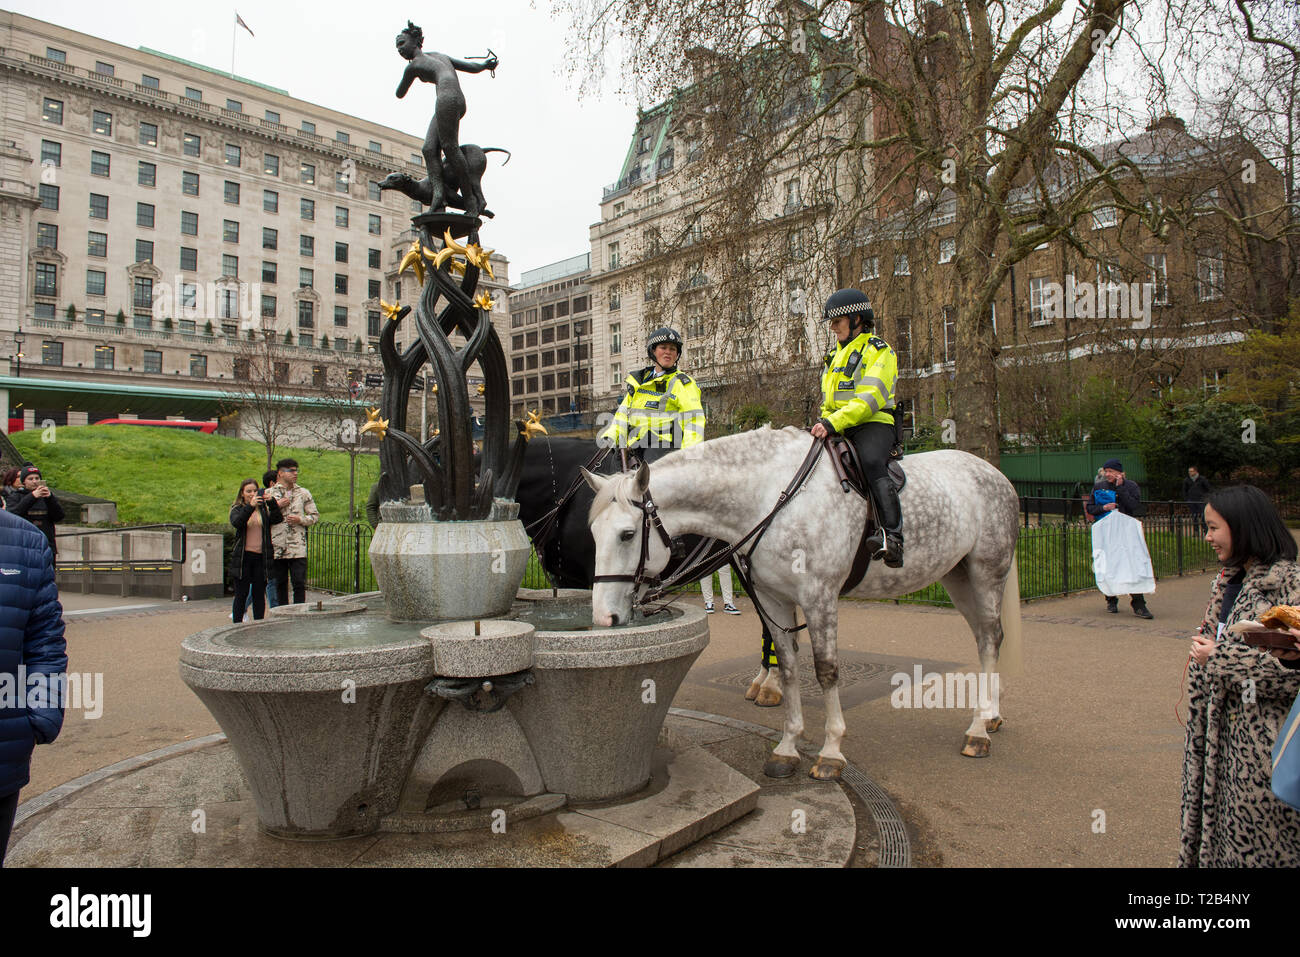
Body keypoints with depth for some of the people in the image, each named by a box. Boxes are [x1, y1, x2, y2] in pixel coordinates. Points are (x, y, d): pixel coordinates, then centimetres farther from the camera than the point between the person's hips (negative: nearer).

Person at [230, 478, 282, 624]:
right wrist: (250, 506, -31)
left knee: (259, 594, 6)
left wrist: (272, 502, -26)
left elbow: (277, 519, -10)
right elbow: (236, 522, -17)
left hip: (261, 557, 1)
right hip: (243, 557, -1)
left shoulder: (264, 509, 9)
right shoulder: (237, 509, 5)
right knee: (241, 594, 4)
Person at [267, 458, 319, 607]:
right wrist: (277, 506, -8)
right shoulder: (269, 493, 6)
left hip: (298, 548, 0)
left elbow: (315, 516, 10)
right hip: (276, 548, 0)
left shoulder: (303, 493, 9)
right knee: (280, 584, 8)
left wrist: (300, 519, -7)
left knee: (300, 583, -3)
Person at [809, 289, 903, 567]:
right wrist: (823, 424, 9)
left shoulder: (879, 351, 0)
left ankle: (892, 536, -42)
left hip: (873, 424, -8)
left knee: (871, 462, -35)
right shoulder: (834, 356, 24)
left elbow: (871, 398, -15)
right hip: (839, 430, 8)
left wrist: (834, 423, -25)